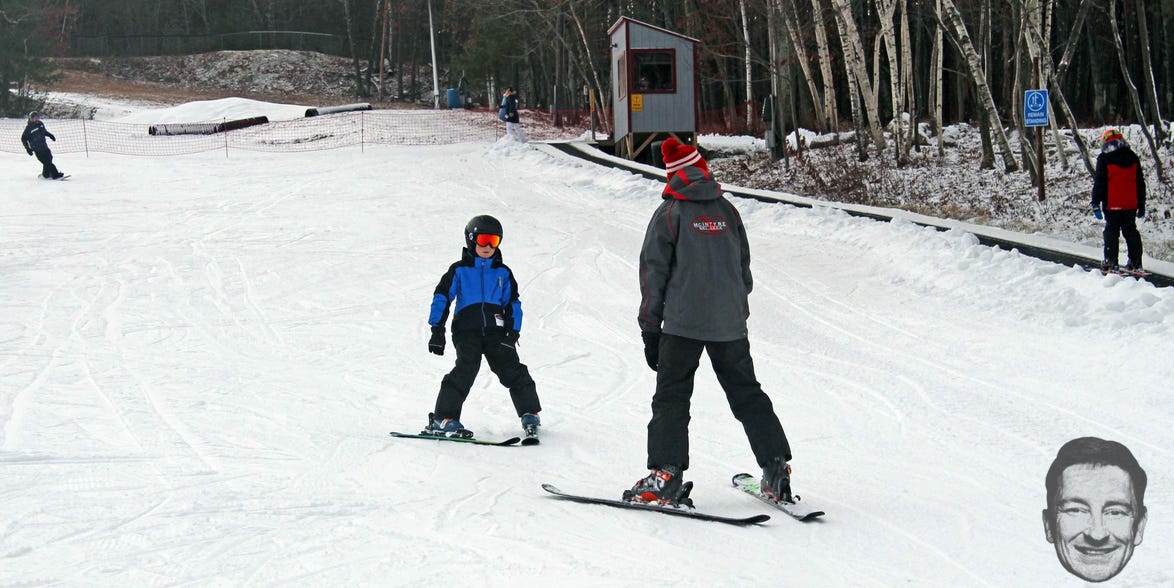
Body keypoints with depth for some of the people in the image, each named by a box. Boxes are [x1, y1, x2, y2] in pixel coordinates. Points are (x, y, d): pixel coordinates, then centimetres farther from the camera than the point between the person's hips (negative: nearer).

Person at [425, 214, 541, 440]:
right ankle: (443, 418, -19)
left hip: (496, 331, 3)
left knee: (511, 369, -6)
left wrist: (513, 332, 1)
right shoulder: (459, 270, 8)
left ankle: (530, 414, 8)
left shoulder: (503, 273, 15)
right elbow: (441, 298, 5)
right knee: (467, 368, -20)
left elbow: (513, 305, 14)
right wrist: (437, 330, -3)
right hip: (467, 330, -3)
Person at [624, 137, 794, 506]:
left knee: (671, 398, 0)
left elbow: (653, 272, -3)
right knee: (748, 395, 12)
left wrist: (650, 329, 1)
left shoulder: (669, 213, -3)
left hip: (683, 324, -4)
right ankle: (777, 468, 9)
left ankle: (665, 475, -11)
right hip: (730, 324, 4)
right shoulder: (727, 211, 8)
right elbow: (743, 268, 16)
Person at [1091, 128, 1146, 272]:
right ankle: (1135, 263, 7)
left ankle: (1110, 262, -1)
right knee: (1131, 231, 9)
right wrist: (1141, 204, 20)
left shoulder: (1104, 159, -7)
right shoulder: (1133, 158, 10)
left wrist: (1096, 203, -4)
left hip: (1112, 205, -4)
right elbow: (1140, 183, 14)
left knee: (1111, 231, 2)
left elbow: (1099, 183, -8)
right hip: (1131, 204, 4)